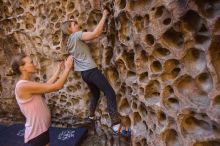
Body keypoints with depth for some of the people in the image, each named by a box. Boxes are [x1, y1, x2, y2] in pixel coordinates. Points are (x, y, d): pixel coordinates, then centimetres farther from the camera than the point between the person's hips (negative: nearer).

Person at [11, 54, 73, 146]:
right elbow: (56, 86, -25)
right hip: (35, 133, -9)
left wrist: (58, 70, 13)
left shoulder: (28, 85, 5)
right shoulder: (24, 86, -25)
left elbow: (47, 85, 8)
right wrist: (67, 68, -15)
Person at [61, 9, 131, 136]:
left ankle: (91, 115, 40)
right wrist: (104, 16, -13)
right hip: (91, 71, -9)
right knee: (110, 94, -10)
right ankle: (116, 125, -14)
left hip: (84, 73, 9)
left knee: (96, 94, 26)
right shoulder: (76, 35, -9)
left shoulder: (68, 42, 15)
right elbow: (96, 33, -21)